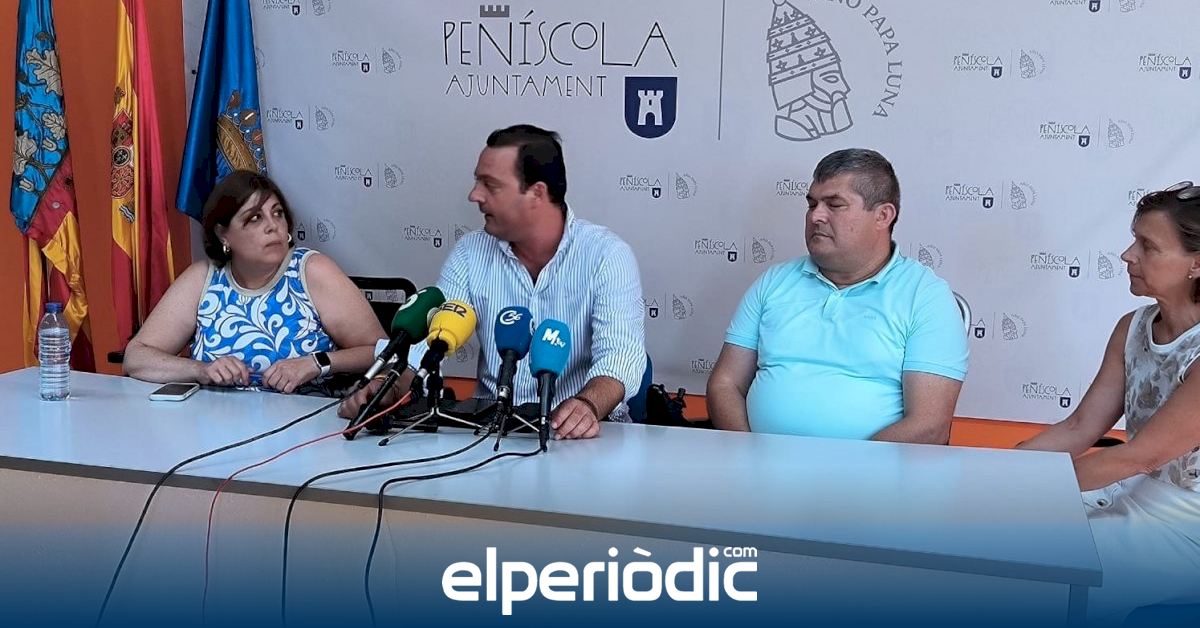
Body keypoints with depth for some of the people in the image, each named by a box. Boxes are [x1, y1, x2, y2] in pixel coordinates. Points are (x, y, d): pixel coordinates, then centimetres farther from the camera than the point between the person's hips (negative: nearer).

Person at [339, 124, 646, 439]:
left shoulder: (606, 255, -8)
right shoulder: (470, 252, 5)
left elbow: (620, 354, -19)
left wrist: (588, 405, -40)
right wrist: (389, 389, -21)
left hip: (579, 433, -2)